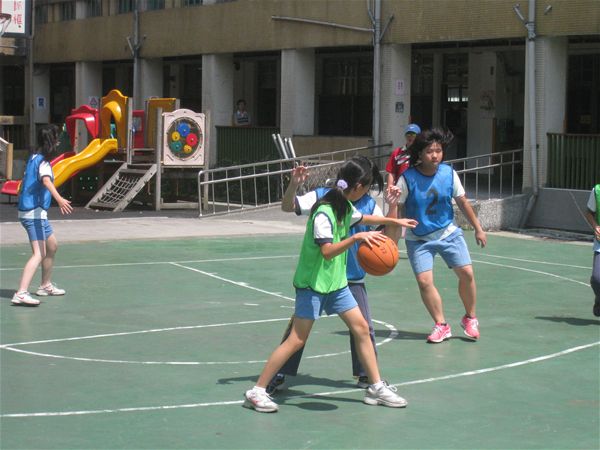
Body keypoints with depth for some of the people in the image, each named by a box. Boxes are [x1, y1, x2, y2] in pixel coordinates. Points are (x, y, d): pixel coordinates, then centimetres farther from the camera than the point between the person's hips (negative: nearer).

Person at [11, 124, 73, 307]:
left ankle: (46, 286, 36)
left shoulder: (33, 158, 12)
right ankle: (21, 293, -28)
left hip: (37, 213, 10)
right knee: (39, 254, -18)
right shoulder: (43, 162, -16)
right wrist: (59, 199, -51)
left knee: (52, 246, 24)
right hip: (34, 213, -10)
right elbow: (46, 181, -36)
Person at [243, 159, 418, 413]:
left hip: (336, 282, 9)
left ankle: (376, 388, 15)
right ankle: (257, 392, -3)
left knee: (361, 328, 5)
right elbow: (327, 251, -31)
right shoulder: (323, 213, -22)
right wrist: (356, 238, -38)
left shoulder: (346, 207, 6)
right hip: (313, 283, -9)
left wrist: (394, 221, 37)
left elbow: (363, 218, 30)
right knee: (297, 340, -10)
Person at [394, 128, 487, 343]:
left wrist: (478, 228, 9)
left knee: (466, 273, -6)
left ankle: (470, 318, 18)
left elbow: (463, 202, 4)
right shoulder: (408, 178, -17)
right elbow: (398, 209, -11)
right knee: (424, 281, -13)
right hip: (419, 239, -2)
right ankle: (441, 325, 4)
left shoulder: (448, 173, -8)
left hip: (448, 232, 2)